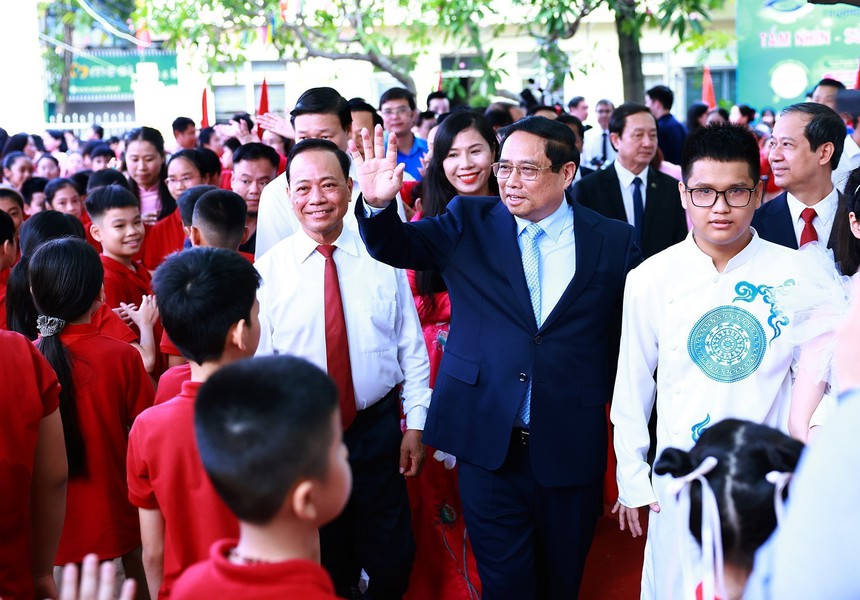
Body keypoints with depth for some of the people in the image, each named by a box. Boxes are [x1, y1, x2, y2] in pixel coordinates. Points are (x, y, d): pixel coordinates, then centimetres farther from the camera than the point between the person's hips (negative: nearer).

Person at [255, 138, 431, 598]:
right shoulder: (268, 270, -7)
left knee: (392, 560, 11)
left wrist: (415, 424, 0)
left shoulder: (383, 258, -3)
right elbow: (259, 360, -3)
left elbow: (411, 345, 1)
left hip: (378, 429, 1)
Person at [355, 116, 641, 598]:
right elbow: (399, 247, -8)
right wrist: (378, 204, -29)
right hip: (490, 444, 0)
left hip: (571, 447, 1)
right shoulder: (470, 224, 1)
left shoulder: (614, 242, 0)